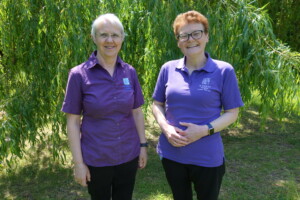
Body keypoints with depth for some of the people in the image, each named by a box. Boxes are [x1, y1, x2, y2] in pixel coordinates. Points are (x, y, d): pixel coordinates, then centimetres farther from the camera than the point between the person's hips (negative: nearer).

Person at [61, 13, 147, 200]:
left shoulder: (130, 72, -2)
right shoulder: (79, 74, -11)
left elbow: (137, 112, 6)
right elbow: (73, 121, -9)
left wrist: (143, 145, 4)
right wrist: (78, 162, -9)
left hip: (128, 155, 3)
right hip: (96, 159, -2)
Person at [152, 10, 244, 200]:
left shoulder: (224, 71, -10)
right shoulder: (168, 69, -2)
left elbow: (232, 113, -6)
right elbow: (157, 104, 7)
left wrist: (205, 130, -21)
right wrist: (165, 128, -12)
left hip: (207, 157, -2)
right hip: (171, 154, 3)